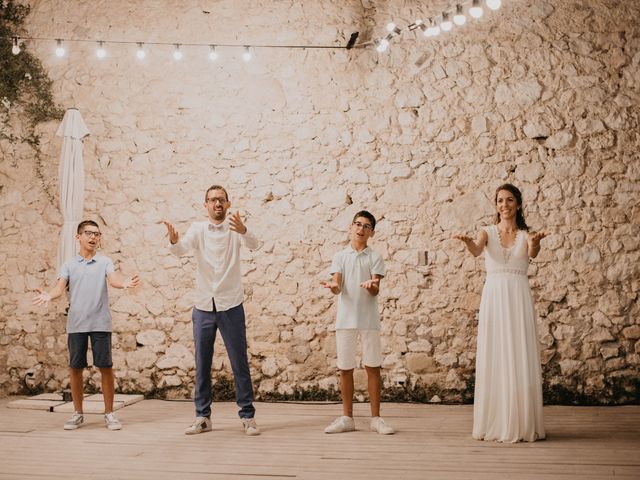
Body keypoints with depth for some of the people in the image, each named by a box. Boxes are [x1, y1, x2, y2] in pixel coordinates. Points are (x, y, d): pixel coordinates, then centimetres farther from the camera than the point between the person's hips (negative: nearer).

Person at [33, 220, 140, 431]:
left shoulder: (105, 262, 6)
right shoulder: (69, 265, 10)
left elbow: (113, 279, -13)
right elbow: (61, 286, -4)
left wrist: (124, 283, -37)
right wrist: (49, 295, -27)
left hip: (101, 323, -1)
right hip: (76, 324, 2)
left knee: (105, 367, -1)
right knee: (75, 368, 6)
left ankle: (109, 413, 10)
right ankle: (78, 414, 20)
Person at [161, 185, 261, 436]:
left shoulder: (235, 227, -1)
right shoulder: (198, 228, 3)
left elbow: (253, 245, -21)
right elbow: (181, 249, -14)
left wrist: (243, 231, -43)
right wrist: (173, 240, -38)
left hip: (231, 306, -2)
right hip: (203, 307, 2)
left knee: (240, 363, 2)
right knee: (202, 365, 8)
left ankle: (247, 416, 10)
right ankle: (202, 417, 18)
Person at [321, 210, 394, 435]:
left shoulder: (375, 257, 4)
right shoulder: (340, 256, 8)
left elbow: (376, 290, -7)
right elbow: (337, 287, -4)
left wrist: (370, 286, -31)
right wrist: (333, 286, -28)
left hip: (369, 320, -1)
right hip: (345, 319, 1)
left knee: (373, 367, 2)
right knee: (345, 369, 6)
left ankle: (376, 418, 11)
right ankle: (347, 418, 16)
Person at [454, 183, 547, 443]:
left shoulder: (526, 235, 8)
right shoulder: (487, 233, 8)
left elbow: (533, 253, -15)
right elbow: (476, 250, -13)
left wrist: (536, 243, -39)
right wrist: (468, 242, -37)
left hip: (519, 297, 0)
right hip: (493, 296, 0)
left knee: (520, 359, -1)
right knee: (493, 360, 0)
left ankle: (523, 424, 6)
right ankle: (494, 423, 8)